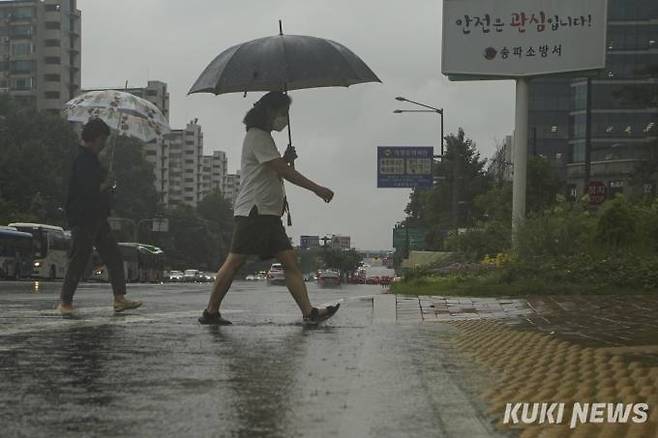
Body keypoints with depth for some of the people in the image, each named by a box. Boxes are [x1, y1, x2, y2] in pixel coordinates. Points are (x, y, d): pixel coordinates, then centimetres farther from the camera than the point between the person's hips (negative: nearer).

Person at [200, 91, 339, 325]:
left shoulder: (264, 138, 24)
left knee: (290, 261, -1)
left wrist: (286, 159, 7)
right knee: (235, 261, -8)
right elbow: (282, 171, -16)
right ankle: (211, 312, -2)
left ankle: (309, 312, -8)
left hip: (269, 214, 10)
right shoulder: (257, 137, -8)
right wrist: (317, 189, -16)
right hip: (253, 211, -10)